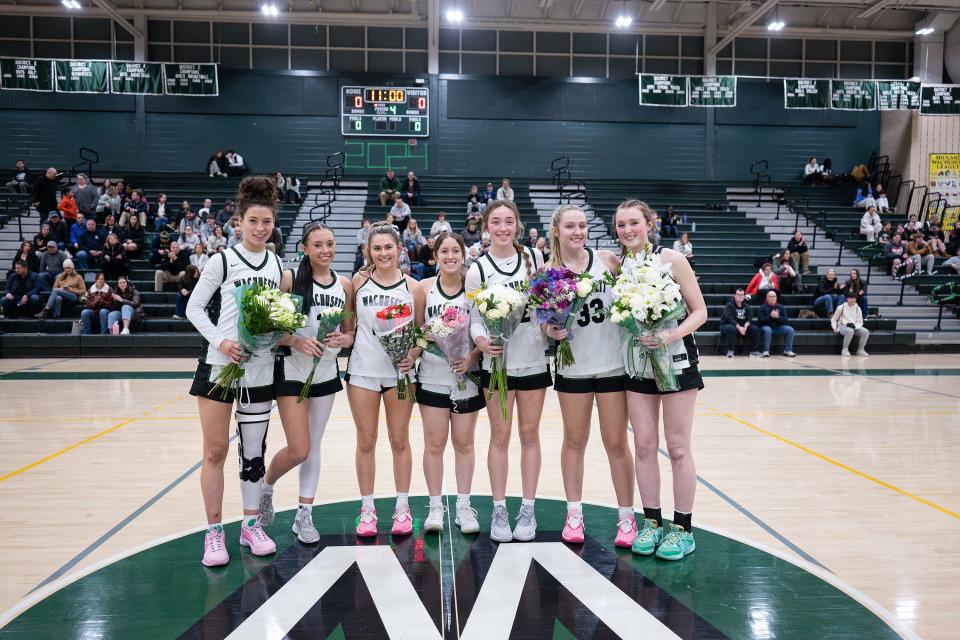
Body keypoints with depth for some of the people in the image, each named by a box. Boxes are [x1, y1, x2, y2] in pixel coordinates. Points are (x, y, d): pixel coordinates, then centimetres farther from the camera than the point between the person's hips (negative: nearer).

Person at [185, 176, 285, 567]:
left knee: (254, 451, 12)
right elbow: (194, 308, -3)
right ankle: (214, 532, 14)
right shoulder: (223, 262, -6)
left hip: (261, 369, 4)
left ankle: (251, 525, 25)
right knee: (215, 452, 2)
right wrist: (220, 342, -15)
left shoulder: (276, 265, 8)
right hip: (220, 366, -4)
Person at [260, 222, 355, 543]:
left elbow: (350, 331, 11)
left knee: (313, 447, 10)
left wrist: (343, 339, -10)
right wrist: (296, 341, -24)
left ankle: (304, 515, 23)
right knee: (298, 449, -5)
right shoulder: (289, 278, -8)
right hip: (292, 372, -4)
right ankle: (266, 486, 26)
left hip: (326, 372, 4)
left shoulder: (344, 285, 5)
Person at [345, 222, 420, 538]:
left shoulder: (413, 287, 0)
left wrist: (413, 356, -12)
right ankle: (367, 509, 21)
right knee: (366, 441, 8)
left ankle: (402, 508, 22)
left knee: (400, 440, 9)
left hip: (399, 372, 0)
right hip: (363, 370, 1)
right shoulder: (359, 280, 2)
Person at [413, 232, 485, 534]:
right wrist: (411, 354, -10)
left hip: (467, 376, 0)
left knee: (464, 443, 10)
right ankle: (435, 507, 17)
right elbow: (416, 331, 6)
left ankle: (464, 507, 20)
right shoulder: (424, 287, 2)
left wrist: (472, 357, -12)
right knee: (434, 444, 5)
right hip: (432, 377, 0)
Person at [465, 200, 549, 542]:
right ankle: (499, 510, 18)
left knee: (529, 434, 9)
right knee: (500, 437, 6)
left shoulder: (534, 257, 2)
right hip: (497, 362, -2)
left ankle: (528, 509, 20)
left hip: (534, 359, 2)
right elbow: (475, 319, -4)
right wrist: (482, 341, -23)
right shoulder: (477, 270, -3)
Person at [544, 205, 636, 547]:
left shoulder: (607, 259, -1)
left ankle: (626, 516, 19)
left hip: (613, 364, 0)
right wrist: (552, 331, -17)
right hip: (573, 367, 0)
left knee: (616, 442, 7)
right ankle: (574, 514, 25)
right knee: (574, 440, 12)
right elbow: (544, 323, 3)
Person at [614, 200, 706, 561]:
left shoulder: (671, 260, -7)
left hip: (676, 359, -3)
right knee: (644, 446, 8)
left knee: (677, 448, 3)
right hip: (637, 362, 4)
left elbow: (699, 312, -6)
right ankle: (652, 521, 21)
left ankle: (683, 529, 15)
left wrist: (672, 335, -22)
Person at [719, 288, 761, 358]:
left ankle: (754, 351, -7)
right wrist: (739, 327, -34)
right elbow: (730, 318, -23)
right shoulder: (729, 305, -10)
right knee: (731, 329, -39)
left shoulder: (746, 306, 9)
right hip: (728, 325, -5)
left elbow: (749, 319, -1)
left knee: (755, 329, -14)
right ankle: (730, 351, -31)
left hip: (742, 326, 6)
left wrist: (745, 326, -23)